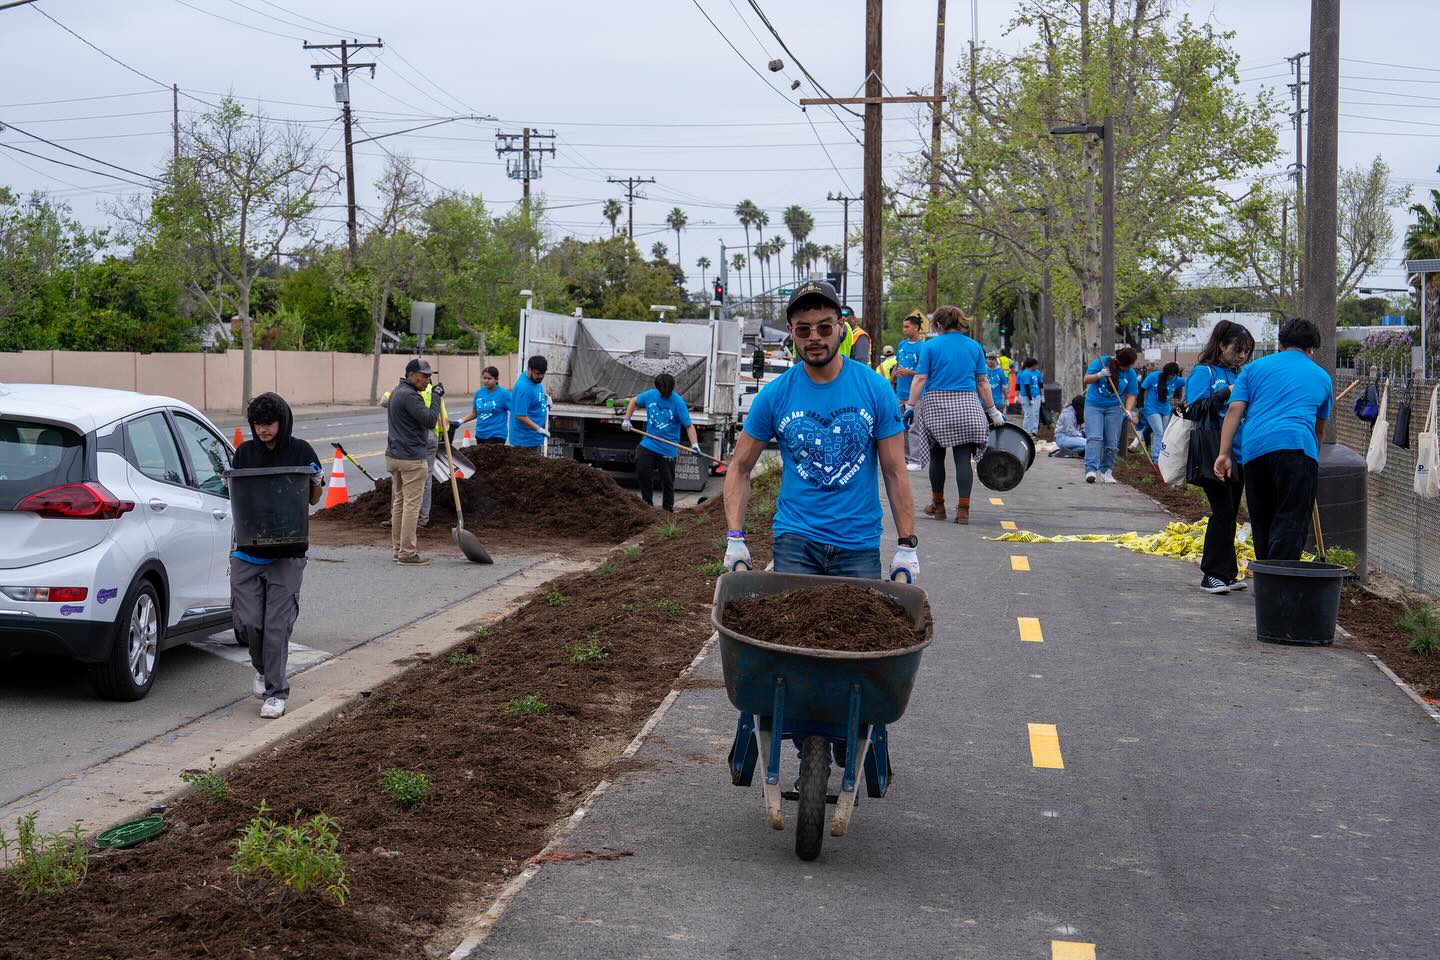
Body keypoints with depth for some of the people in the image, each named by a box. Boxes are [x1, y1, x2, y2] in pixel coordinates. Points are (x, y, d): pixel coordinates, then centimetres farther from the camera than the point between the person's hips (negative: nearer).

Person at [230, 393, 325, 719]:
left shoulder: (300, 451, 1)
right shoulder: (244, 452, 7)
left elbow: (313, 499, 8)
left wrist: (316, 482, -13)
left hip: (287, 553, -2)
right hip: (247, 551, 3)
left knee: (277, 624, -4)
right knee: (247, 621, -1)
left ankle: (276, 692, 6)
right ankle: (263, 669, 28)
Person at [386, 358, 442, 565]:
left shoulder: (397, 392, 17)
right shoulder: (409, 395, -16)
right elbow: (430, 420, -21)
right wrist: (436, 397, -11)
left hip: (394, 455, 10)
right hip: (412, 459, -10)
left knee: (399, 503, 13)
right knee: (411, 505, -6)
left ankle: (397, 549, 17)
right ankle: (407, 553, -5)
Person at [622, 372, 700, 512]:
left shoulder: (678, 402, -16)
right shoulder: (650, 395, -4)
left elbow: (689, 425, -18)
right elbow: (634, 401, 17)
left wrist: (695, 445, -31)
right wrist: (626, 419, 7)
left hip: (667, 449, -3)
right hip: (649, 443, 3)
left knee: (667, 482, 6)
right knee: (642, 472, -3)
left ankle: (668, 510, 21)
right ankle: (647, 504, 16)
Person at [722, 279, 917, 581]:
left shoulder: (875, 389, -3)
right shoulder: (774, 395, -2)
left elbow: (894, 472, 0)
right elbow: (740, 468, 6)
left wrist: (907, 546, -4)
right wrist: (735, 538, -4)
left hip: (860, 544, 0)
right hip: (795, 541, 0)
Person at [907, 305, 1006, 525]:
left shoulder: (931, 346, 2)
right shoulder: (974, 346, 9)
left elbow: (920, 379, -5)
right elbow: (982, 382, 9)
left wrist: (910, 407, -3)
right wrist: (993, 411, 14)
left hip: (936, 404, -1)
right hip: (967, 407, 1)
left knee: (937, 457, 11)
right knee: (963, 459, -1)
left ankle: (938, 505, 19)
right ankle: (963, 509, -6)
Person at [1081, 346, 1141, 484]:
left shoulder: (1130, 374, 1)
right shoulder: (1100, 362, -5)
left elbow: (1131, 395, 2)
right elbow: (1086, 380, -3)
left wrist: (1128, 410, -15)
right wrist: (1099, 375, -22)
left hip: (1114, 408, 2)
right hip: (1093, 405, -2)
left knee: (1112, 442, 0)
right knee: (1094, 437, -17)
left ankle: (1106, 471, 14)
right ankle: (1091, 470, -26)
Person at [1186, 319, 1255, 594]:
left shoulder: (1238, 375, 16)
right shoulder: (1204, 372, -4)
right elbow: (1195, 408, -15)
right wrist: (1227, 392, -20)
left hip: (1238, 456, 7)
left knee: (1230, 514, 11)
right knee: (1222, 512, -10)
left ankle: (1227, 573, 17)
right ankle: (1212, 575, -3)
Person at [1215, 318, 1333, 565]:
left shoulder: (1255, 368, 21)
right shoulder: (1321, 376, 23)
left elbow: (1234, 410, 7)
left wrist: (1224, 453, 3)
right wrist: (1314, 459, 51)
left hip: (1255, 450, 2)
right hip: (1297, 447, -2)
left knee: (1263, 524, 12)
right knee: (1291, 524, -8)